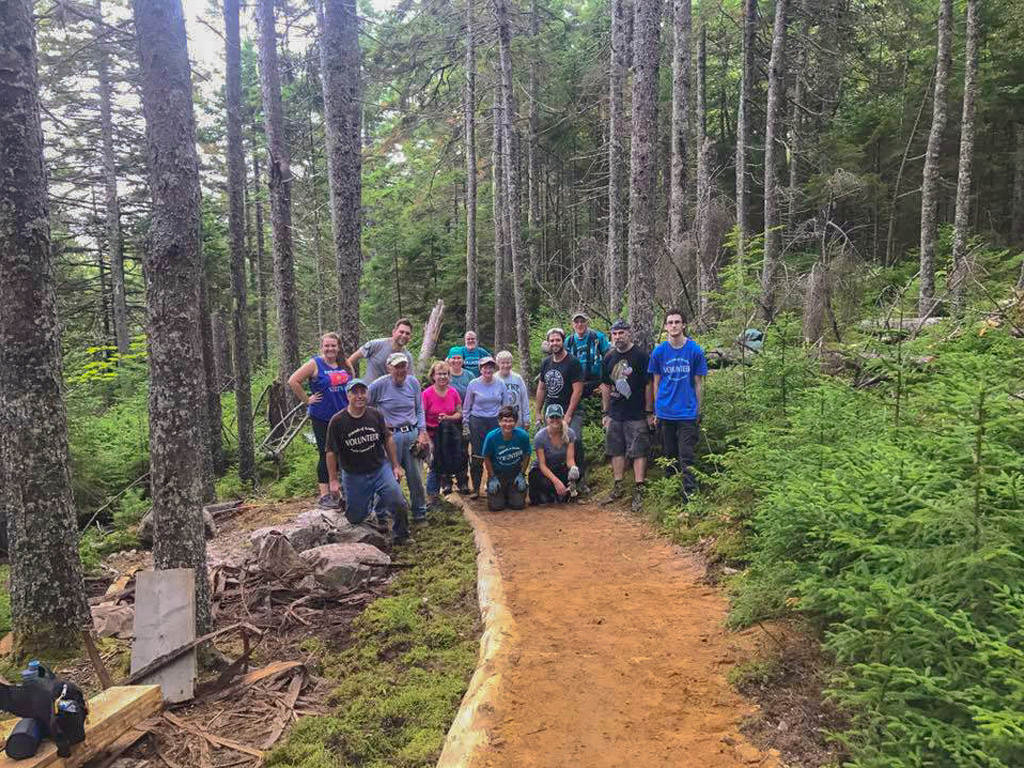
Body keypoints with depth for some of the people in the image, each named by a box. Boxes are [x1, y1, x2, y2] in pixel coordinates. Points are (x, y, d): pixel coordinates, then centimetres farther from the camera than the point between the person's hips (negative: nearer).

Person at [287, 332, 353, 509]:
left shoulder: (345, 366, 9)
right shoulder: (315, 364, -6)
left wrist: (352, 404, 11)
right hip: (322, 418, -5)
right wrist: (307, 400, -11)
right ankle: (324, 495, 5)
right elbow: (293, 381, -11)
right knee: (326, 455, -2)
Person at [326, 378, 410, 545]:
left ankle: (400, 536, 13)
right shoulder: (337, 421, -11)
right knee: (355, 519, 6)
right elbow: (331, 452, -5)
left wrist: (396, 466, 8)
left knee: (399, 504, -16)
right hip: (353, 476, -1)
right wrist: (333, 480, -6)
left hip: (380, 469, 1)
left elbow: (388, 439, 9)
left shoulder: (375, 415, -2)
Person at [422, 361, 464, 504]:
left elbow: (459, 413, 6)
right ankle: (431, 495, 16)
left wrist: (447, 417, -14)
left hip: (450, 433, 3)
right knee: (434, 466, 1)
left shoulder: (453, 392, 0)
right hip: (433, 434, -3)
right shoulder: (427, 393, -12)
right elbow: (422, 418, -12)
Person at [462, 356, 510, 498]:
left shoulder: (500, 384, 5)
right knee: (477, 456, -3)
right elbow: (466, 406, 8)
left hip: (496, 422, 2)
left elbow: (506, 406, 13)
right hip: (477, 422, -1)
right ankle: (475, 488, 5)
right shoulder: (473, 384, 1)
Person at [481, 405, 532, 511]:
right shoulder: (491, 437, -21)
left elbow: (526, 455, -2)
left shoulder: (523, 435, -19)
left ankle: (512, 493, 28)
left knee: (518, 505, -7)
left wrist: (521, 474, -4)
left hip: (515, 473, 1)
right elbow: (487, 458, -7)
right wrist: (492, 478, -8)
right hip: (497, 473, -1)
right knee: (496, 506, -10)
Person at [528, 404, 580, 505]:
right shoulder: (539, 437, -21)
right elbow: (542, 465, -21)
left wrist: (573, 468, -39)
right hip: (540, 471, -4)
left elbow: (570, 459, -15)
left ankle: (564, 492, 7)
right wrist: (556, 480, -35)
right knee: (547, 484, -34)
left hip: (560, 469, 4)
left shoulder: (569, 434, -12)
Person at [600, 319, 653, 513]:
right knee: (616, 451, 10)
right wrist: (605, 413, 12)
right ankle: (618, 488, 20)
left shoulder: (641, 356, -6)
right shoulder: (609, 358, 10)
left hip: (637, 415, -5)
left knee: (639, 452, -4)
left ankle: (638, 492, 0)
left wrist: (649, 412, -7)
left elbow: (648, 386, -5)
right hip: (615, 415, 5)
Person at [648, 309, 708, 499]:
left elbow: (698, 383, 3)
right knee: (669, 455, 13)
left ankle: (690, 495, 4)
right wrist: (656, 410, 9)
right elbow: (656, 382, 8)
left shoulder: (695, 350, -3)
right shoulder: (659, 351, 1)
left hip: (688, 413, -2)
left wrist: (698, 411, 3)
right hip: (665, 413, 2)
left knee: (687, 458, -3)